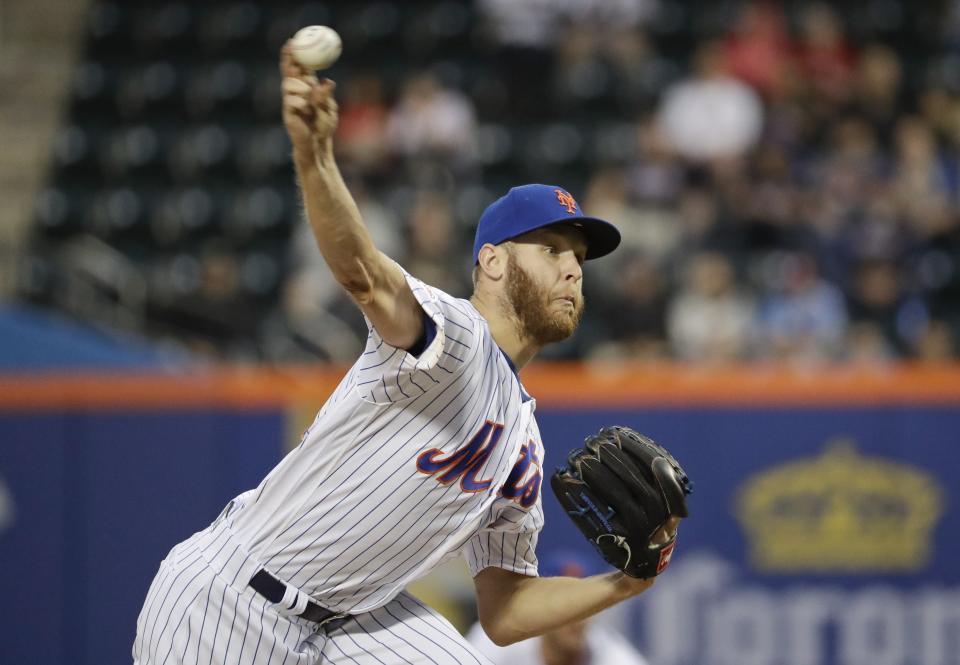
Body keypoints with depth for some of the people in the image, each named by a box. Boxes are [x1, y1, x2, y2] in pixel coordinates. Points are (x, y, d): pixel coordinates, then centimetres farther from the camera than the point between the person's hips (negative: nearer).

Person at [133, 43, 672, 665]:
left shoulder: (522, 441, 11)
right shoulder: (452, 332, -14)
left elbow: (503, 612, 15)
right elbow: (361, 271, -36)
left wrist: (625, 584, 1)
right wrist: (314, 158, -55)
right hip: (227, 602, -8)